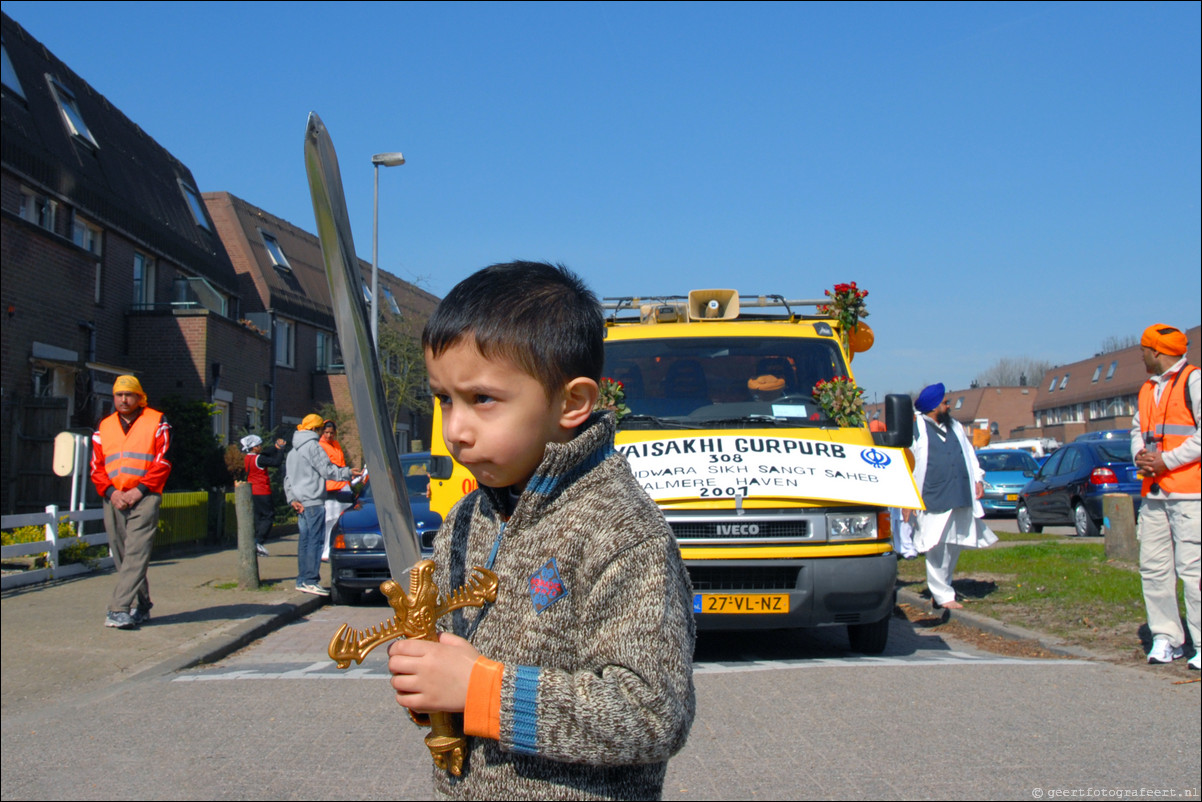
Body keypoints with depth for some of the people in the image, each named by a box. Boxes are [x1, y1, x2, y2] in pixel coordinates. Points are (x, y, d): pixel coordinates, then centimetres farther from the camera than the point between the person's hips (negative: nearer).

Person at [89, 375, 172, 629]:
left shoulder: (157, 422, 5)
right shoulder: (104, 427, 17)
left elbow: (163, 463, -2)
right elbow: (96, 467, 13)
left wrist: (139, 490, -11)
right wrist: (111, 492, -4)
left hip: (145, 497, -5)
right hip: (113, 500, 5)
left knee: (136, 554, -14)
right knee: (121, 558, 7)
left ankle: (119, 609, -19)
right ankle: (141, 607, 18)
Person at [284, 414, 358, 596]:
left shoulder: (293, 451, 20)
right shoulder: (312, 446, -8)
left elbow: (287, 478, 18)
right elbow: (327, 470, -11)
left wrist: (292, 498, 10)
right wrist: (348, 473, -1)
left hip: (300, 503, 9)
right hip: (313, 501, -9)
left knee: (304, 540, 10)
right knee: (315, 540, -9)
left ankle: (302, 580, 11)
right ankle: (310, 580, -12)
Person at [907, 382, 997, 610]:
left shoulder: (955, 426, 19)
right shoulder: (917, 429, -3)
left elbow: (968, 452, 25)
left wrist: (977, 479, 14)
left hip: (961, 497, 7)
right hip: (933, 500, -6)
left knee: (954, 547, 10)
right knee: (937, 548, -5)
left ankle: (942, 589, 22)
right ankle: (942, 595, 2)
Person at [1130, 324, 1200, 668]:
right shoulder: (1148, 389, 20)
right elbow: (1138, 429, 22)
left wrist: (1166, 461, -15)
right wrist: (1139, 455, 1)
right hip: (1153, 492, 8)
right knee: (1153, 567, 5)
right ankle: (1166, 638, 12)